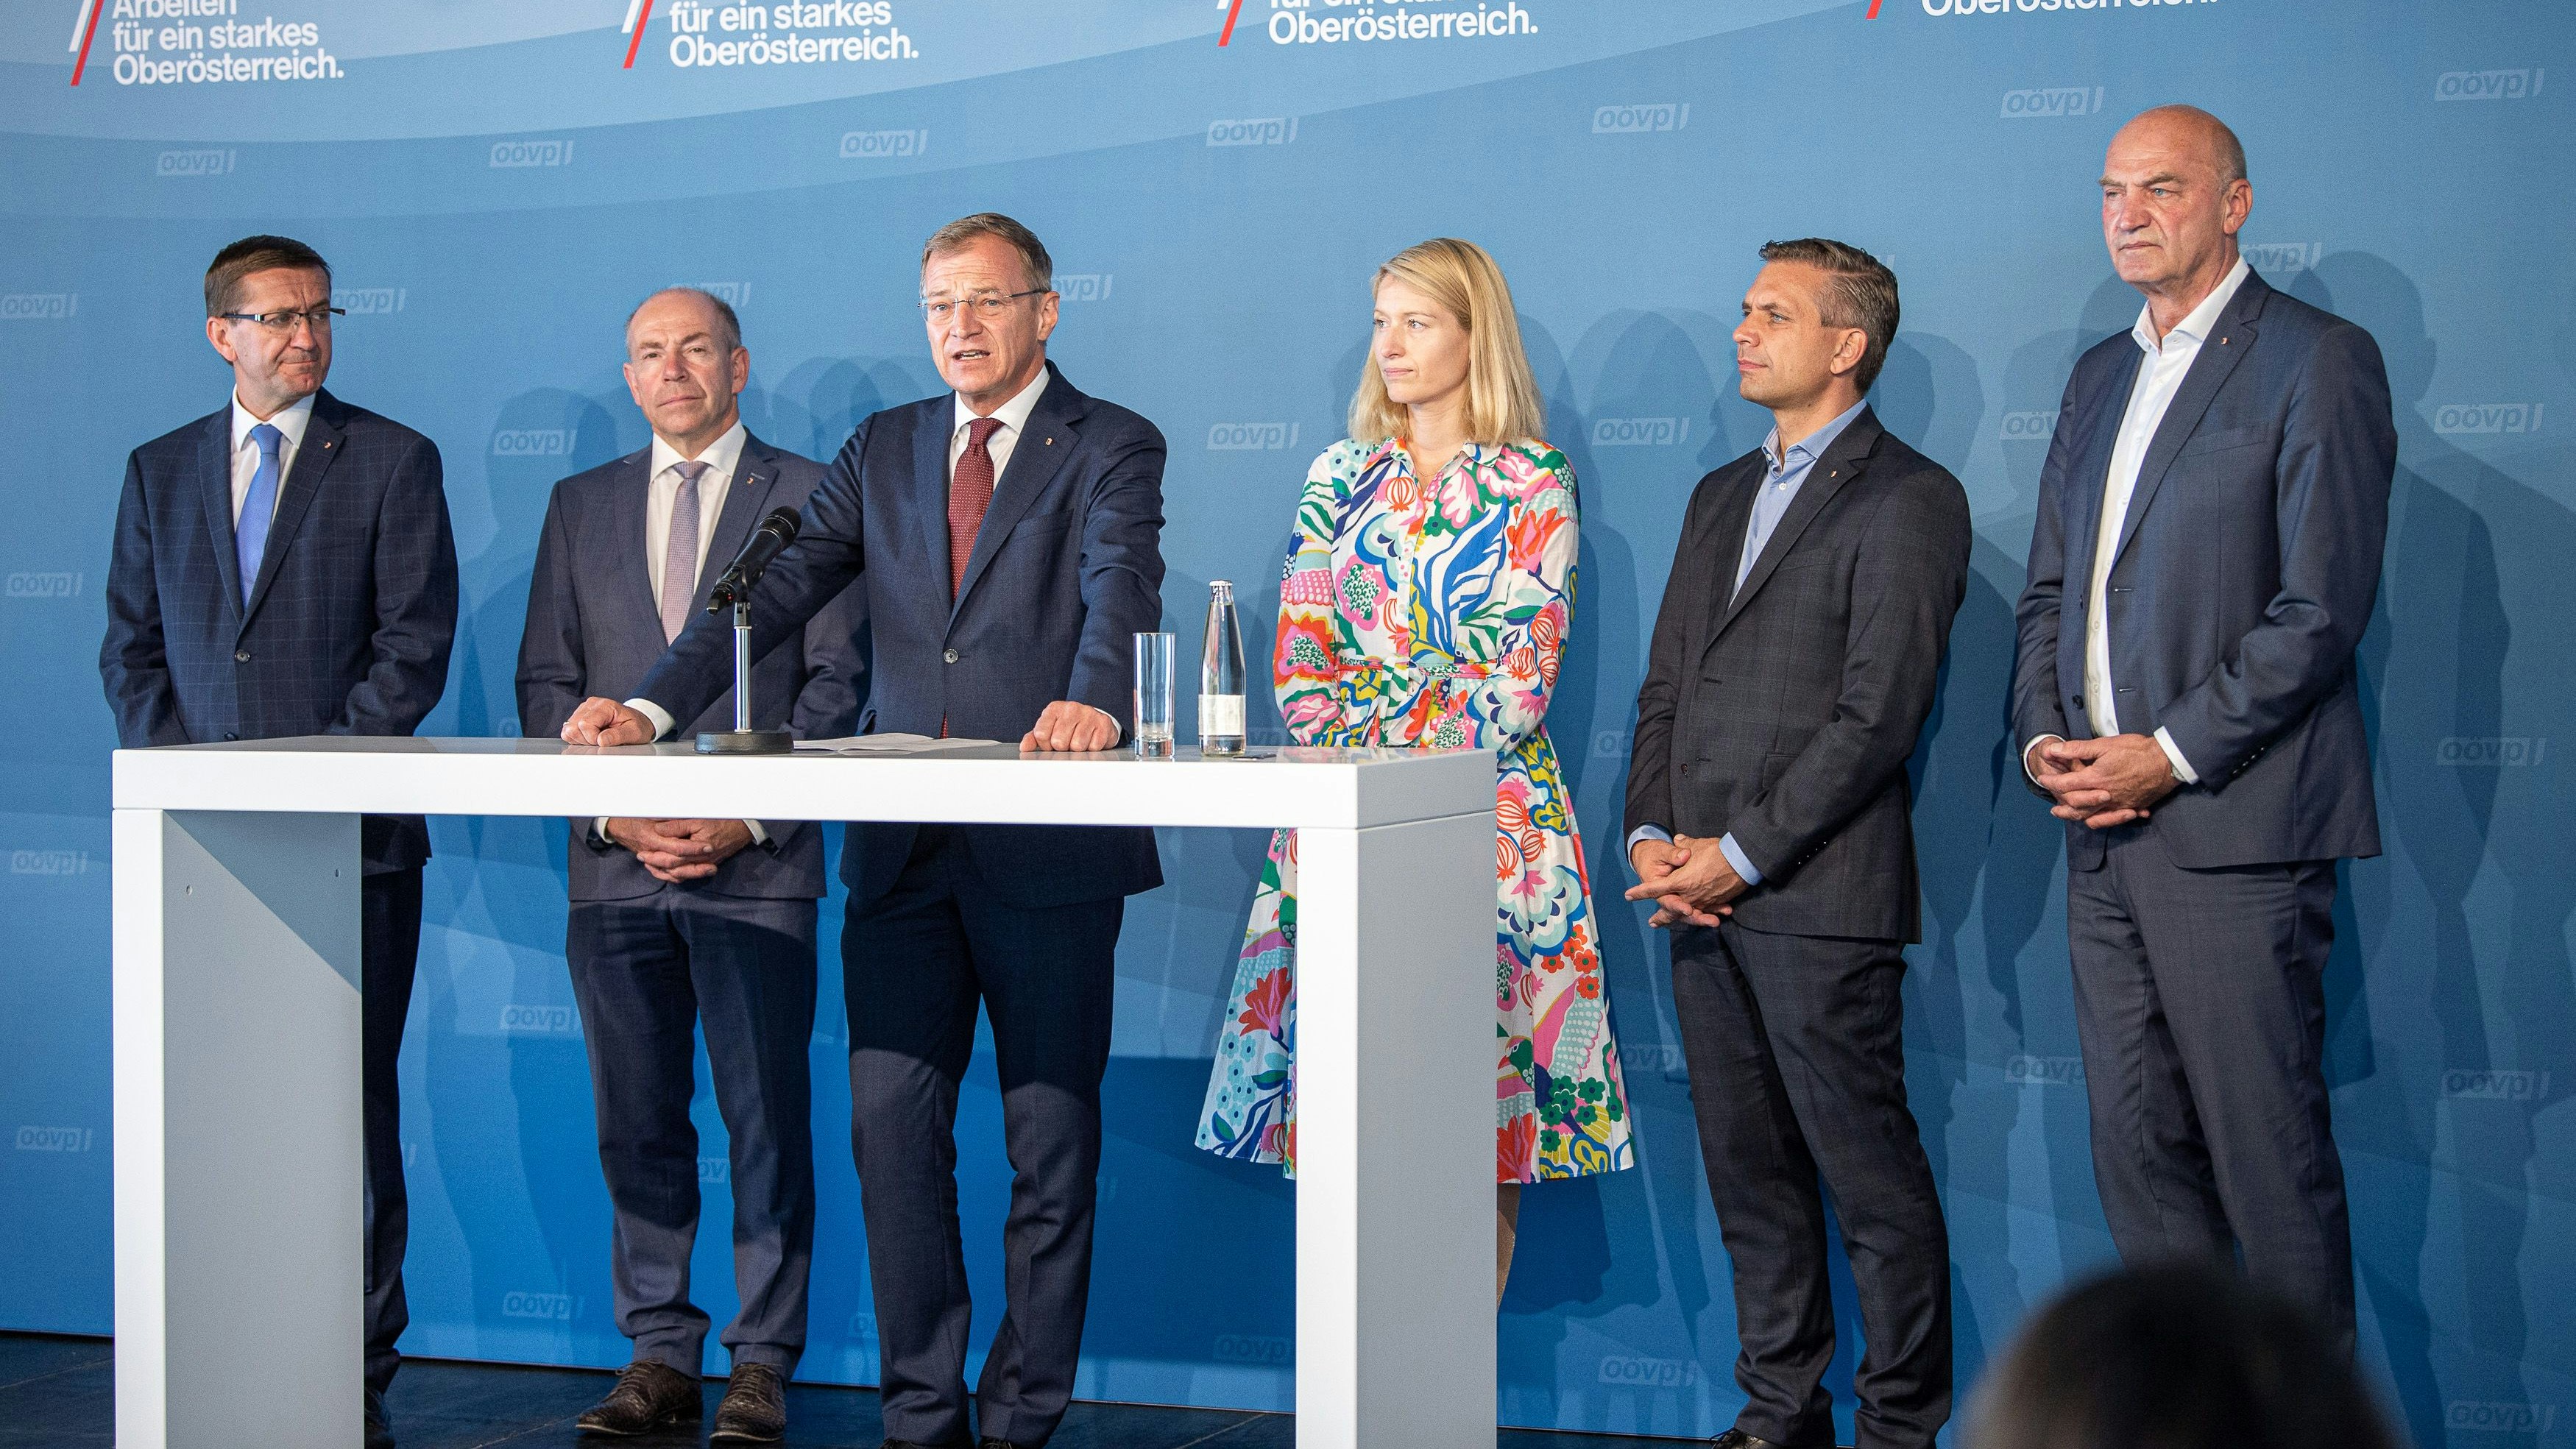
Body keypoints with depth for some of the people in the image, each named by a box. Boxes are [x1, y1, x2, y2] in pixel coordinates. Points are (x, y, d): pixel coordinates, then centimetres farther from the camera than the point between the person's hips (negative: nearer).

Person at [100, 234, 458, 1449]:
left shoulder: (394, 461, 5)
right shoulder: (160, 470, 15)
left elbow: (416, 644, -3)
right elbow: (131, 647, 14)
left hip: (351, 840, -3)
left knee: (352, 1112, -2)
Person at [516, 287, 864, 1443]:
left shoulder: (807, 497, 5)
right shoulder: (581, 505, 15)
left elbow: (835, 679, 0)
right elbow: (545, 683, 11)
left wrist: (749, 818, -10)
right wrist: (609, 810, -4)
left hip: (758, 866, -3)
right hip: (615, 867, 3)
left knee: (767, 1120, -2)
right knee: (638, 1123, 6)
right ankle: (659, 1355, 15)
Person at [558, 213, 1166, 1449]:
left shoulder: (1112, 448, 1)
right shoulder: (885, 449, 15)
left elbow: (1122, 586, -17)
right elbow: (776, 589, 8)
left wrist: (1093, 700, -39)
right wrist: (651, 706, -6)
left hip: (1049, 850, -4)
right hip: (904, 851, 4)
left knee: (1052, 1141, 3)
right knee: (891, 1124, 3)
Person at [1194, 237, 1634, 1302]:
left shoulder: (1533, 486, 2)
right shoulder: (1339, 479, 14)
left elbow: (1522, 675, -5)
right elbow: (1298, 657, 10)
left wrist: (1412, 756, -13)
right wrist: (1355, 751, -6)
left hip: (1486, 817, -3)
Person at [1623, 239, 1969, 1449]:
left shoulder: (1908, 499, -5)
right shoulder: (1721, 496, 20)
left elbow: (1878, 712, -13)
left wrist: (1743, 853, -14)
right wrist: (1649, 833, 2)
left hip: (1820, 896, -7)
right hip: (1701, 893, 8)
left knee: (1870, 1176, -2)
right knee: (1748, 1170, 11)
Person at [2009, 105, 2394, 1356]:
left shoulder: (2319, 360, -4)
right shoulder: (2099, 378, 19)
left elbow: (2322, 608, -12)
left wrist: (2170, 756, -15)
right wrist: (2045, 736, 3)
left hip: (2234, 831, -7)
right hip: (2103, 830, 7)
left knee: (2268, 1152, -4)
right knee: (2137, 1148, 9)